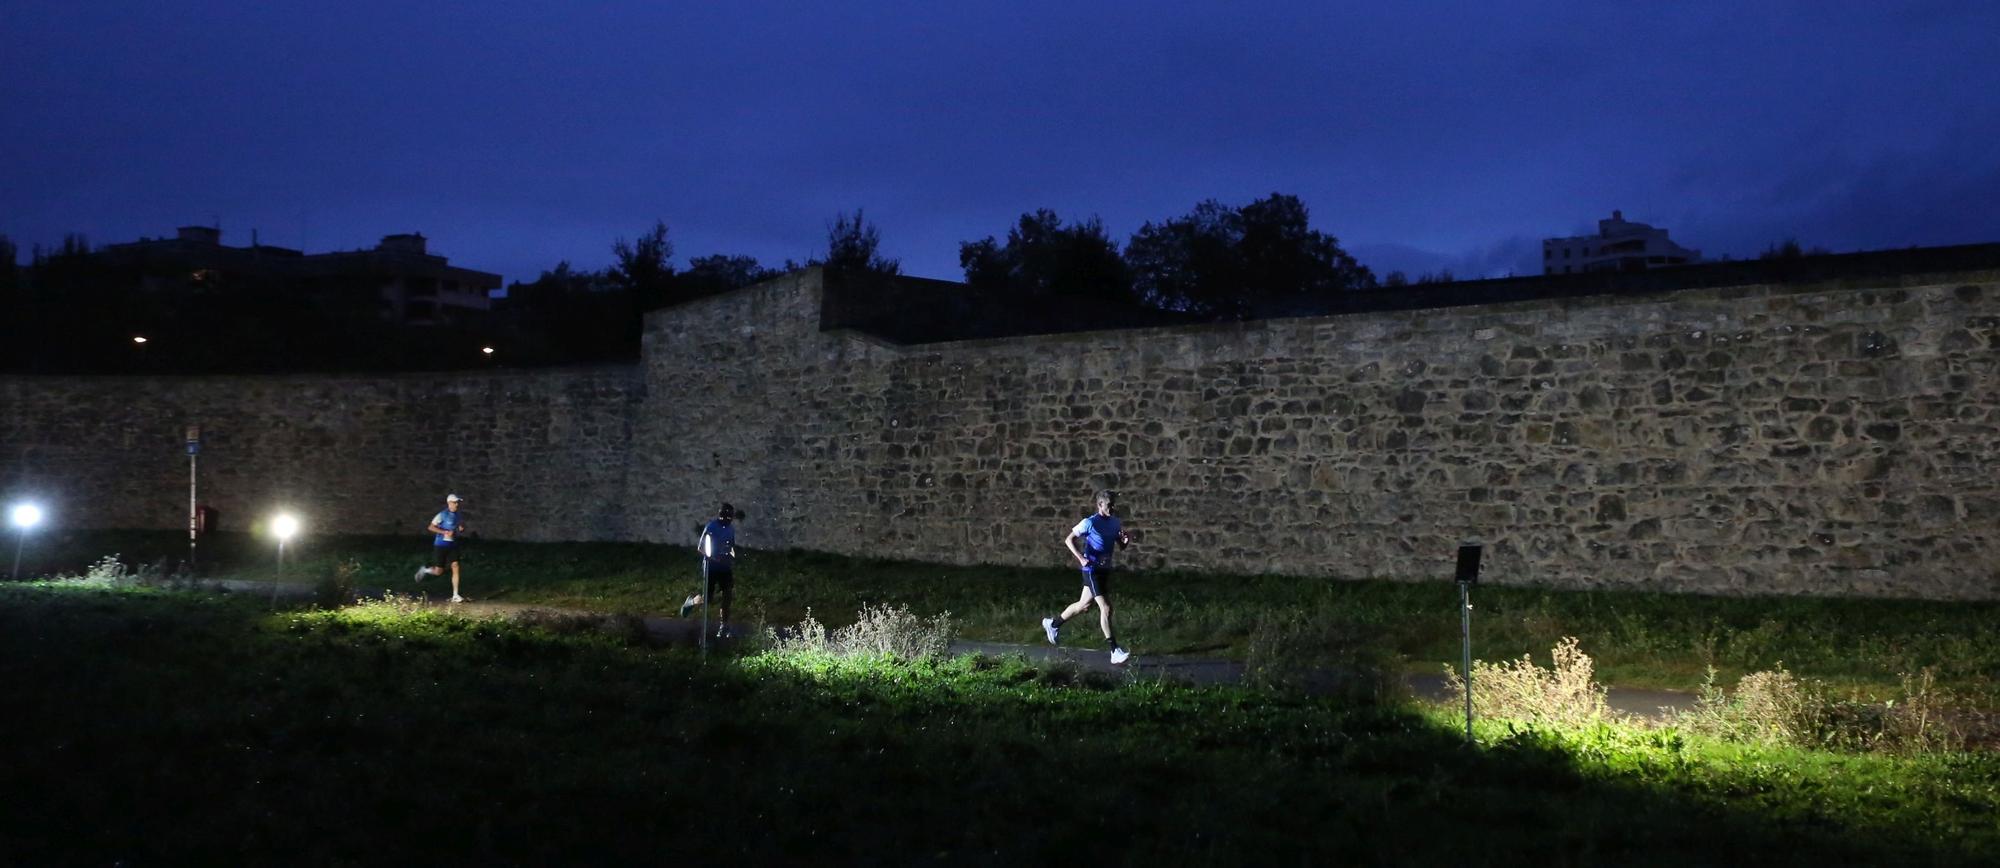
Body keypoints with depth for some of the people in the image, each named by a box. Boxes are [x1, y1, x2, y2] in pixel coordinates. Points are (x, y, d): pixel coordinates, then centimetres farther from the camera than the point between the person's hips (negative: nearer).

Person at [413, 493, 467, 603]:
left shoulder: (459, 516, 6)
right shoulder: (442, 515, -12)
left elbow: (462, 527, 21)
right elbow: (431, 527, -12)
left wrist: (462, 529, -3)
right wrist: (445, 532, -22)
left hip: (453, 545, 4)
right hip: (441, 545, -4)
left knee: (455, 567, -8)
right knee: (438, 571, 0)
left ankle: (455, 596, -6)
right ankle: (424, 570, 35)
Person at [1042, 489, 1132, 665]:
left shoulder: (1115, 523, 7)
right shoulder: (1090, 522, -13)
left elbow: (1120, 546, 17)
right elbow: (1069, 539, -9)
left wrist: (1126, 541, -7)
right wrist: (1080, 558, -22)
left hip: (1105, 569, 8)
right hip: (1092, 570, -8)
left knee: (1084, 605, 18)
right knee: (1106, 607, -13)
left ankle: (1053, 623, 39)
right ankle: (1115, 652, -13)